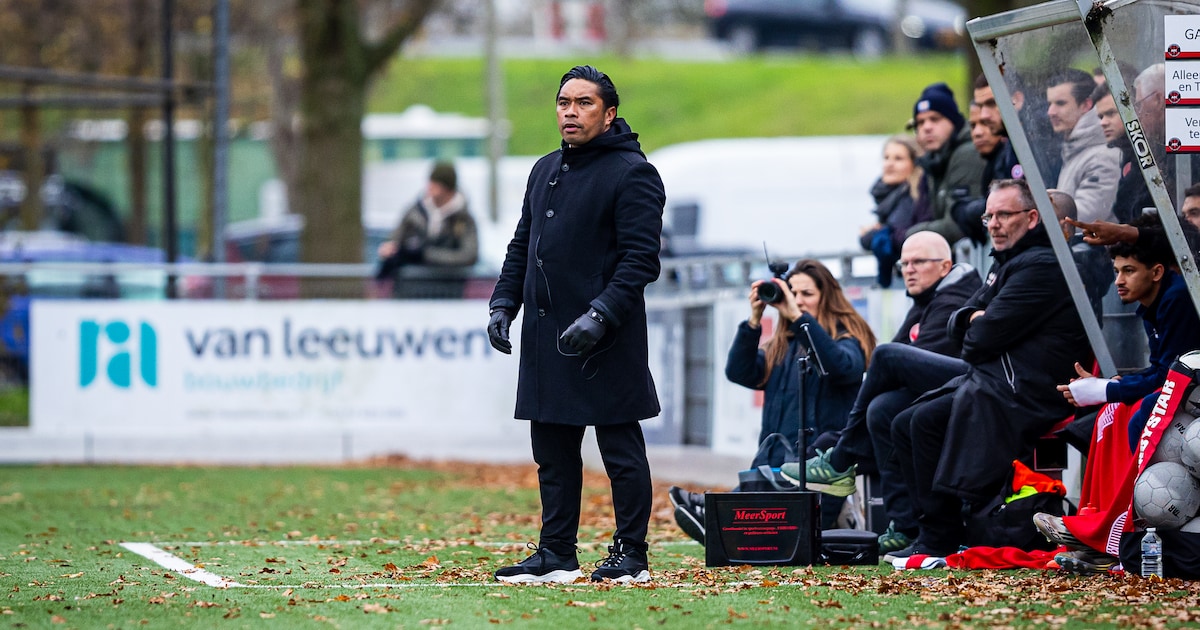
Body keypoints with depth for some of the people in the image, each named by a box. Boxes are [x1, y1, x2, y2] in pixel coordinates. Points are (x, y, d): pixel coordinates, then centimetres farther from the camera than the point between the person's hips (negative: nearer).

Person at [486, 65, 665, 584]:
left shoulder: (631, 174, -7)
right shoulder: (545, 171, 17)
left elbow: (640, 259, -14)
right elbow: (522, 245, 23)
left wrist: (600, 315, -23)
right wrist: (503, 303, 9)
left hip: (606, 341, -8)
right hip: (545, 337, 8)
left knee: (620, 451, -1)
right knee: (552, 450, 10)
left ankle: (631, 556, 4)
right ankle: (556, 555, 16)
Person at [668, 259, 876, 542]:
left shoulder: (847, 340, 5)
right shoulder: (781, 347, 22)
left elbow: (843, 366, -21)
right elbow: (739, 373, 7)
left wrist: (798, 317, -23)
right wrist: (753, 322, -6)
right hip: (773, 469, 6)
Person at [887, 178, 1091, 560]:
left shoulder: (1041, 267, -13)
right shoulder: (1007, 263, 22)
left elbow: (985, 337, -19)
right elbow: (958, 323, 21)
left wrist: (976, 332, 5)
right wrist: (972, 318, -2)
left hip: (1024, 393, -11)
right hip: (992, 381, 11)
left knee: (927, 422, -23)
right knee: (905, 425, 4)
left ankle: (940, 539, -17)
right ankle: (933, 530, -1)